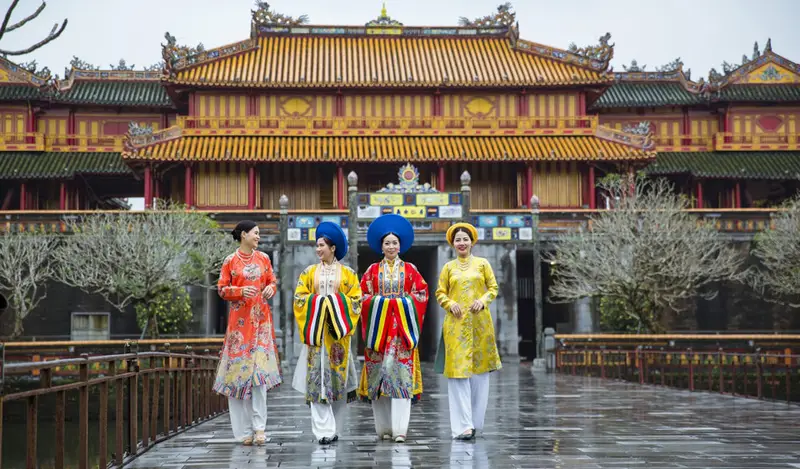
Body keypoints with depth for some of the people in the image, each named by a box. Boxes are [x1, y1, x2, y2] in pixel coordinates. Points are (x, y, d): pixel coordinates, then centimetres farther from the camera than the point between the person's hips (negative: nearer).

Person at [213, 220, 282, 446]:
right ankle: (244, 429, 4)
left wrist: (270, 288, -5)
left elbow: (272, 281, 17)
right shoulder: (230, 261, 1)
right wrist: (241, 291, -16)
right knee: (240, 368, -2)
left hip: (261, 319, 2)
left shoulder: (263, 258, 10)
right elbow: (222, 289, 1)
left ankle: (259, 425, -7)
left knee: (260, 368, -7)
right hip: (240, 319, -2)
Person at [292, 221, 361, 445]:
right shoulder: (309, 272, 10)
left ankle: (334, 428, 13)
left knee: (337, 375, 1)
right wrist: (318, 301, -9)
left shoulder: (347, 273, 6)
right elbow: (299, 297, 5)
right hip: (316, 330, 0)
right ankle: (324, 430, -10)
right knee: (318, 376, -8)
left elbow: (355, 299, 2)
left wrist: (336, 302, -11)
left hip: (337, 330, 0)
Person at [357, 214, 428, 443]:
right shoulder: (373, 270, 9)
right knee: (379, 370, -3)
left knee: (401, 372, -10)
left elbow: (421, 293, 5)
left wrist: (403, 303, -8)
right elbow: (363, 295, 7)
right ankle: (384, 426, 6)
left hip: (402, 325, -1)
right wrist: (379, 302, -9)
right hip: (378, 325, 1)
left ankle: (399, 428, -13)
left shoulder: (410, 269, 8)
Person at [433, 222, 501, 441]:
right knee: (458, 371, -8)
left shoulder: (482, 264, 9)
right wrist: (450, 304, -9)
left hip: (479, 322, 1)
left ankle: (474, 421, 14)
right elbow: (440, 292, 10)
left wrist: (483, 300, -10)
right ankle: (463, 425, -9)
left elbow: (493, 288, 8)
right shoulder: (448, 267, 10)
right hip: (456, 323, 0)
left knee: (479, 370, 3)